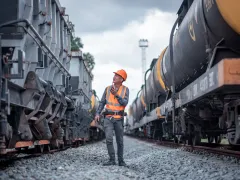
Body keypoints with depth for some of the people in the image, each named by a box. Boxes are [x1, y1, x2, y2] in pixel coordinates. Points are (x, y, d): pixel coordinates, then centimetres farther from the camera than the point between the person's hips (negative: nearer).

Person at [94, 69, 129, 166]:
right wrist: (97, 114, -8)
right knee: (109, 138, -15)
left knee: (120, 141, 5)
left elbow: (124, 103, -13)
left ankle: (121, 160, 18)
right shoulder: (108, 88, 5)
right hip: (108, 118, 1)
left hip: (119, 119, 0)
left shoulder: (125, 89, 0)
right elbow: (102, 103, 6)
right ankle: (112, 160, -11)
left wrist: (116, 94, -27)